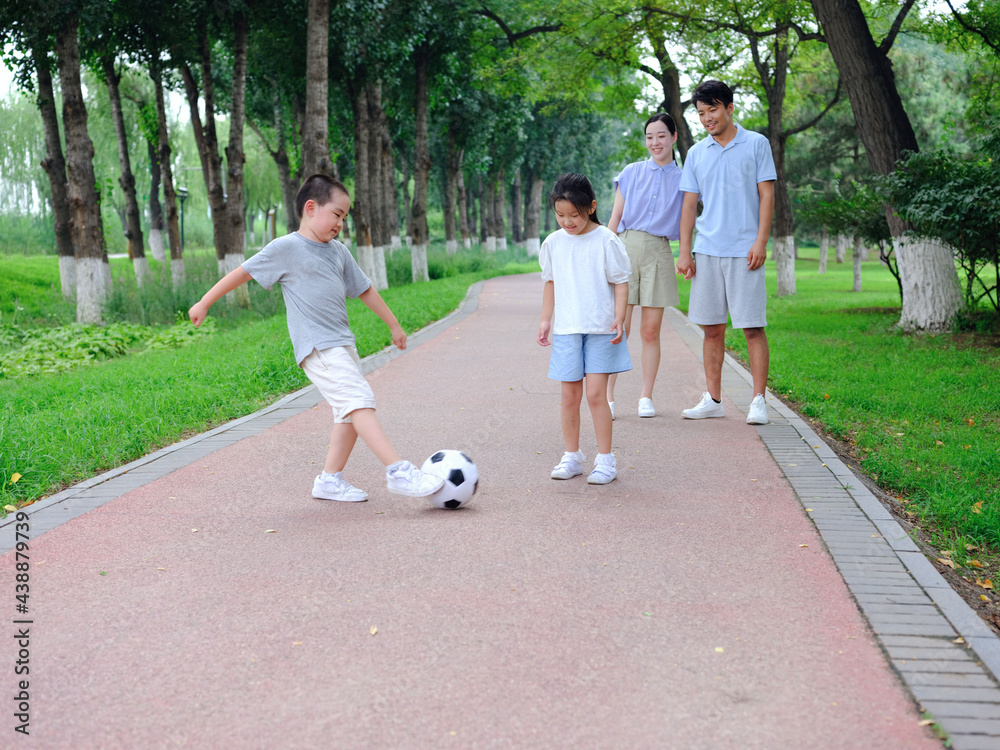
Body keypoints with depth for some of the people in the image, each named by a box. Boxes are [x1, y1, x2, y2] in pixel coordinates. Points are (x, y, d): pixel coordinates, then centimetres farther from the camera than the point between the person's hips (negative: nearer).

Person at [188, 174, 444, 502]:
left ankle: (330, 479, 17)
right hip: (317, 347, -8)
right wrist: (204, 303, 6)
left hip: (342, 343, 8)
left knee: (349, 413, 7)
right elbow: (242, 272, 2)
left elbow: (365, 290, 25)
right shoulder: (286, 248, -4)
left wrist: (394, 326, 30)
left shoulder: (338, 252, 16)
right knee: (359, 400, -19)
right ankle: (398, 471, -25)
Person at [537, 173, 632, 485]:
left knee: (596, 393, -7)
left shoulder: (606, 241, -6)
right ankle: (572, 456, 18)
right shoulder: (553, 243, 6)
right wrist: (546, 320, 13)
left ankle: (605, 459, 3)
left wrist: (619, 319, -11)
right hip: (566, 330, 4)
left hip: (601, 330, -4)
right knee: (570, 395, 5)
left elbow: (620, 282, -3)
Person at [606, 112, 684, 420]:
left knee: (650, 330, 1)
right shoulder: (631, 173, 10)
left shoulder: (683, 179, 10)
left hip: (658, 253, 0)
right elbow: (615, 218, 10)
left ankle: (646, 398, 13)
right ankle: (607, 397, 0)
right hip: (625, 247, 0)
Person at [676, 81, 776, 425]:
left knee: (753, 328, -5)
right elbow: (689, 204, 13)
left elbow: (766, 195, 0)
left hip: (744, 252, -4)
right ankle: (713, 400, 14)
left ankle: (758, 401, 0)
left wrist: (760, 241, -10)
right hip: (707, 251, 4)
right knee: (712, 328, 7)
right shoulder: (696, 153, 13)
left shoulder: (756, 144, 3)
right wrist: (684, 251, 5)